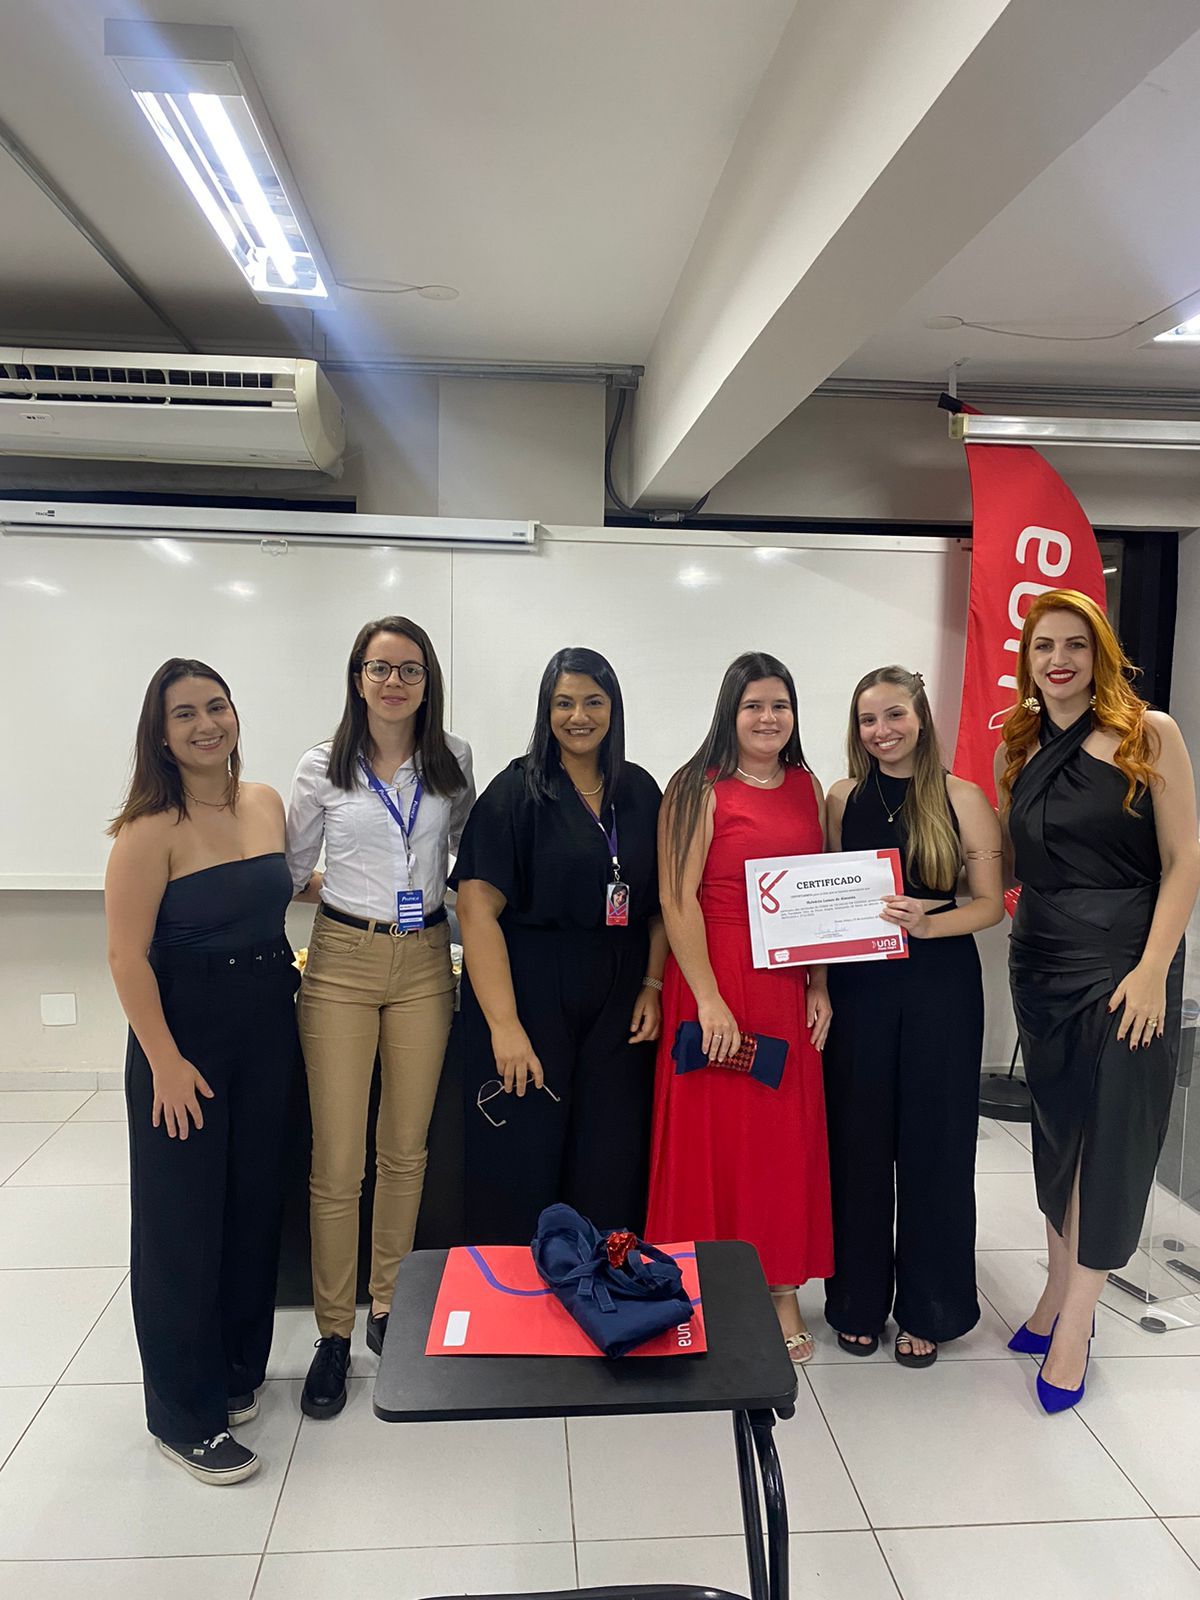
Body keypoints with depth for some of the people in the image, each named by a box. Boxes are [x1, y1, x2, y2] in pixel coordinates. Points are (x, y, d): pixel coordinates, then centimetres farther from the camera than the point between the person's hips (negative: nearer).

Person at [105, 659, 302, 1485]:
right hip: (186, 1036, -6)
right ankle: (186, 1416, 22)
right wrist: (164, 1061, -17)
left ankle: (235, 1370, 37)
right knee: (184, 1222, 5)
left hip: (268, 1029, 6)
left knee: (255, 1206, 16)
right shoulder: (152, 828, -16)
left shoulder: (267, 803, 2)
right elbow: (128, 955, -17)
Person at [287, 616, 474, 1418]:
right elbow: (292, 868, 9)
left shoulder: (454, 760, 3)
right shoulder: (322, 767, -1)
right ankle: (334, 1332, 18)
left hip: (425, 961, 2)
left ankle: (387, 1305, 30)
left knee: (406, 1150, 11)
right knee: (337, 1162, 1)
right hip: (343, 961, -1)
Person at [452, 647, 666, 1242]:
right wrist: (504, 1025, -18)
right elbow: (478, 907, -13)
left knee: (610, 1176, 9)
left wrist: (652, 984, -1)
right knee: (520, 1172, 6)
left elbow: (659, 901, 12)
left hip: (617, 1003, 4)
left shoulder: (640, 791, 8)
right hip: (531, 996, -3)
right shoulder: (517, 791, -5)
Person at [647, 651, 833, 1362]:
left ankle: (782, 1292, 27)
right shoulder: (700, 789, -7)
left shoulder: (808, 788, 10)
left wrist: (821, 986, 4)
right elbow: (677, 899, -12)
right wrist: (709, 999, -18)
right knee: (714, 1136, 4)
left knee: (789, 1135, 11)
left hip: (790, 986, 5)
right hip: (715, 980, -5)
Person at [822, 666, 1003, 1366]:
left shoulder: (963, 798, -2)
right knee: (858, 1139, 8)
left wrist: (929, 923, -21)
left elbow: (991, 902, -4)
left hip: (941, 987, -2)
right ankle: (858, 1300, 26)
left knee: (933, 1142, 7)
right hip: (859, 986, 2)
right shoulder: (844, 798, 5)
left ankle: (928, 1307, 26)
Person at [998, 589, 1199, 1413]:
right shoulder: (1019, 750, 8)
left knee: (1112, 1131, 2)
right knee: (1058, 1125, 13)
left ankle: (1075, 1319, 17)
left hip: (1126, 958, -4)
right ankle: (1062, 1290, 30)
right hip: (1040, 960, 4)